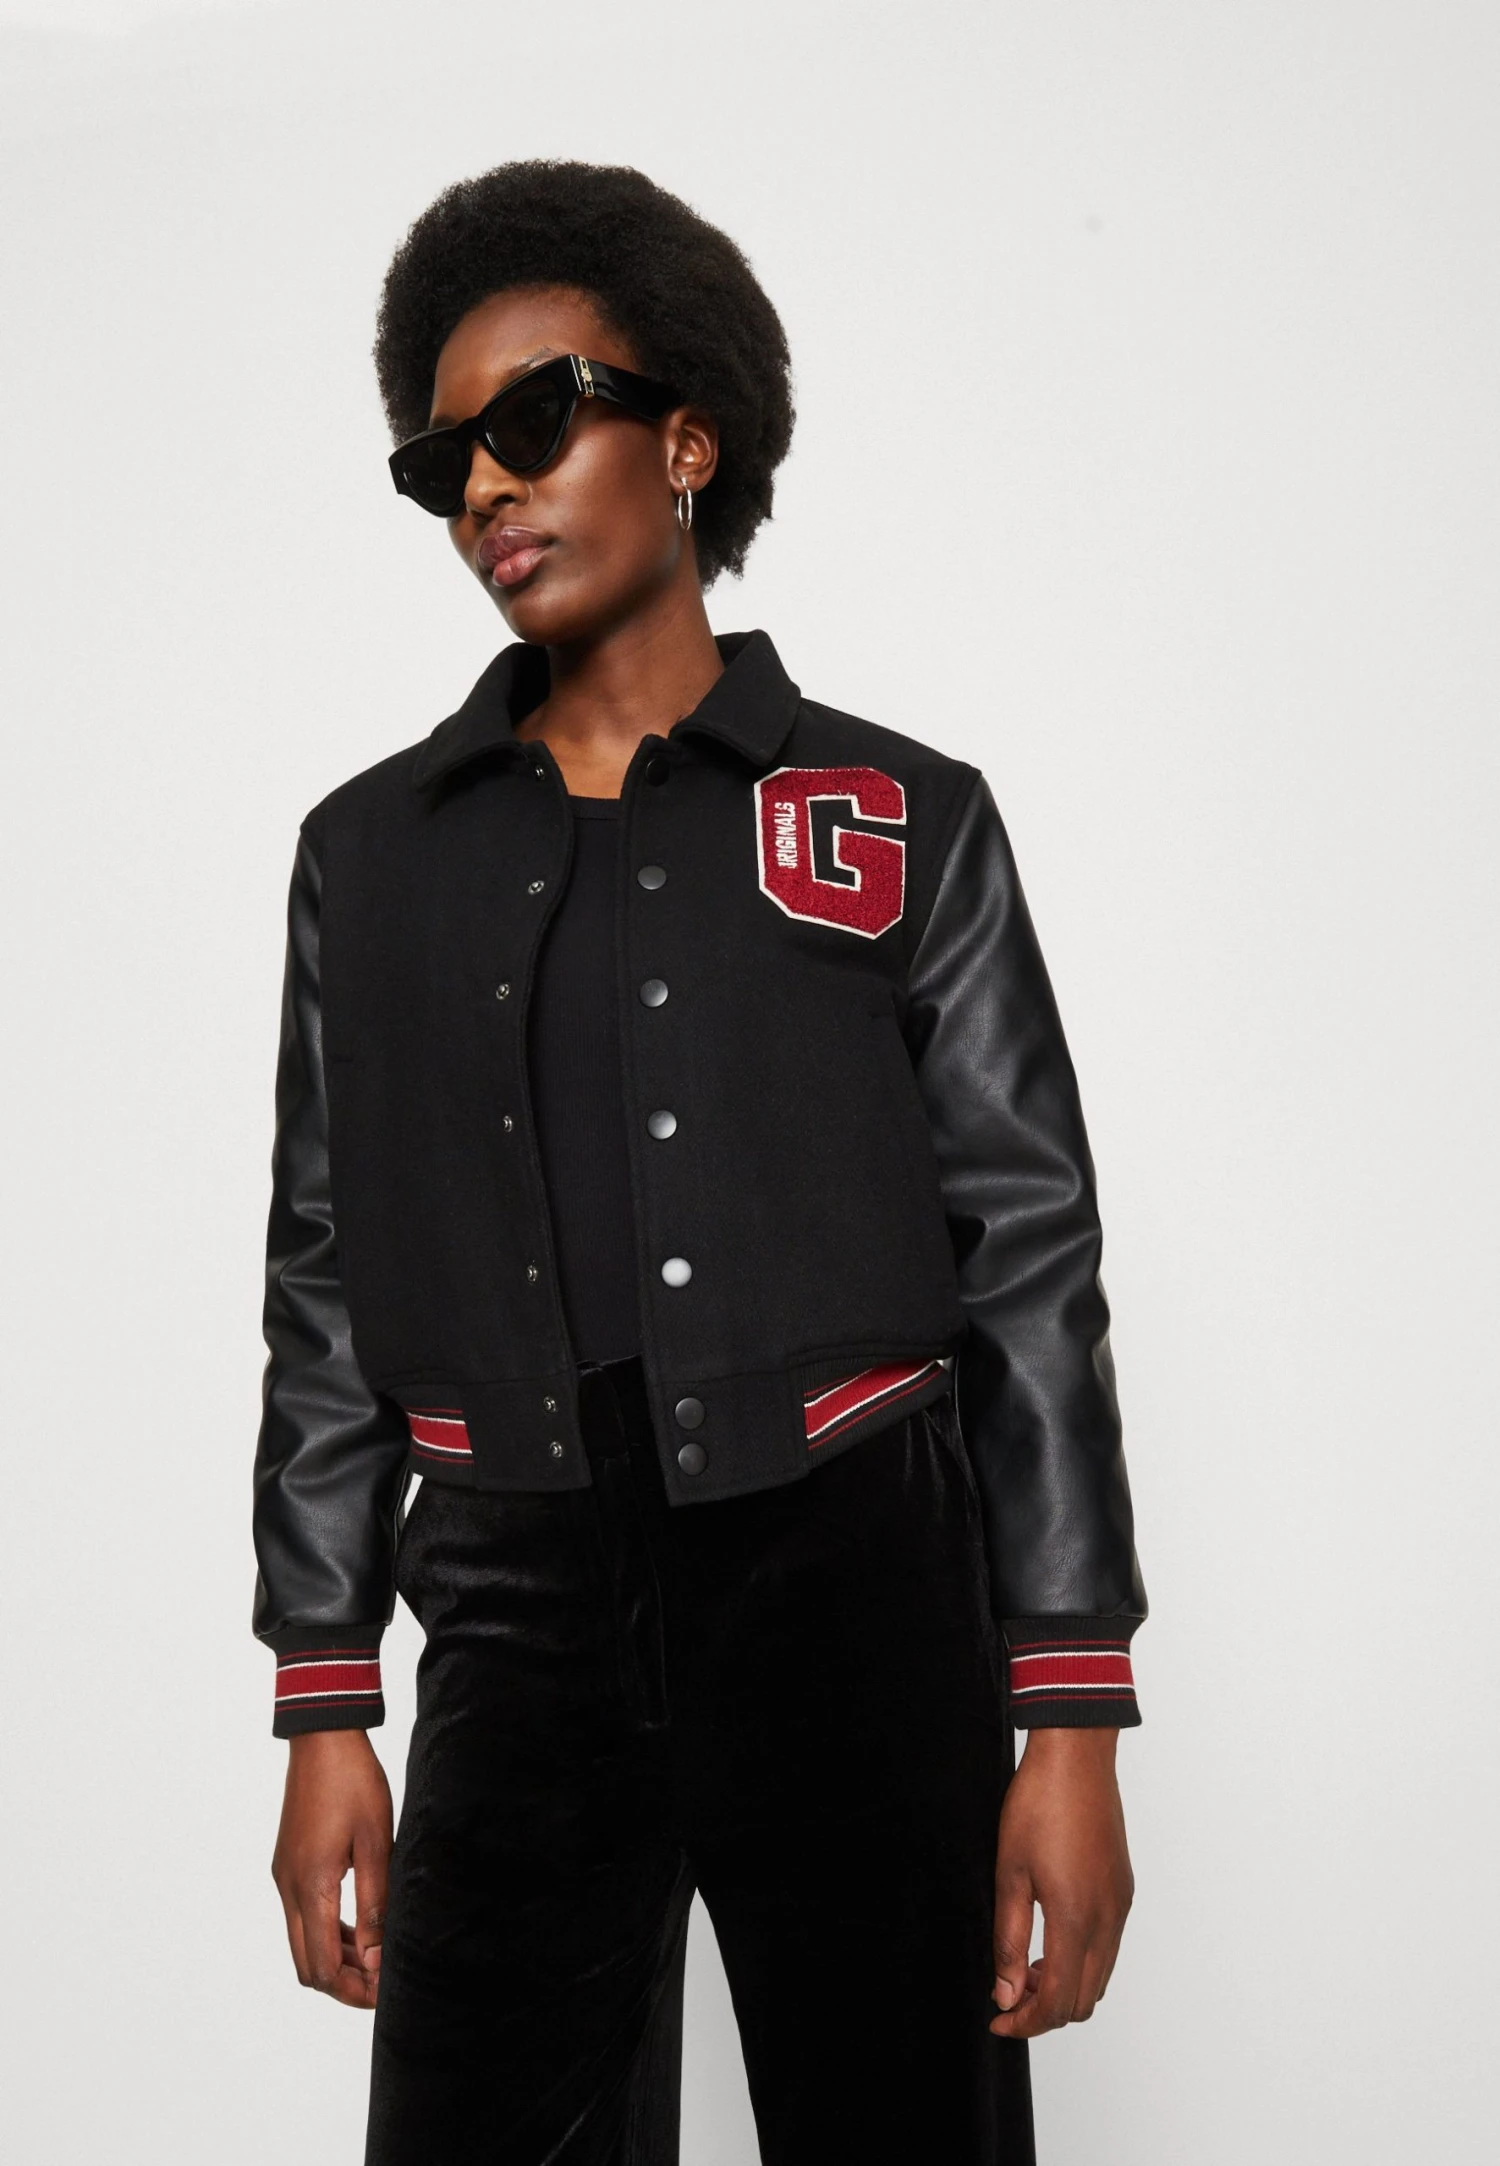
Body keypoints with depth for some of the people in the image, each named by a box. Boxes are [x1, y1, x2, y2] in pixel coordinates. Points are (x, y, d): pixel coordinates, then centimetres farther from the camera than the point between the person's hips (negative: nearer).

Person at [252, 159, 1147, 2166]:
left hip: (857, 1602, -1)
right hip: (525, 1625, 2)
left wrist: (1071, 1723, -5)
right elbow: (327, 1287, 10)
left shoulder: (904, 821, 5)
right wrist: (324, 1714, 5)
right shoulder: (375, 853, 11)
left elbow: (1031, 1268, 1)